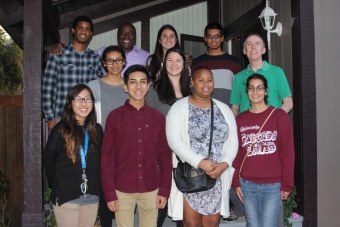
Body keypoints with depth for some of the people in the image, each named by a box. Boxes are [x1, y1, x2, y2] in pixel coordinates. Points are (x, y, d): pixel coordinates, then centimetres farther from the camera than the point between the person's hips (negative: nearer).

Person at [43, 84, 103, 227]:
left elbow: (99, 161, 11)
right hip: (66, 197, -4)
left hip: (91, 196, 4)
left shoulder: (96, 130, 7)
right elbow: (48, 159, -4)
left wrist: (96, 188, 5)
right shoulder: (60, 129, -6)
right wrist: (57, 188, -2)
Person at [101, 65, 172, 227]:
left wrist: (164, 190, 0)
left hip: (151, 189, 2)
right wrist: (109, 193, -7)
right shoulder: (115, 117, -3)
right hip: (122, 190, -2)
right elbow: (107, 156, -4)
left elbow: (165, 155, 4)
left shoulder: (158, 117, 3)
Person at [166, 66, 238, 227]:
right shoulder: (179, 108, -2)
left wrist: (224, 164, -11)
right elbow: (174, 140, -13)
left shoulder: (224, 109, 11)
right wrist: (200, 162, -20)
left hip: (217, 176, 3)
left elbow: (233, 141, 7)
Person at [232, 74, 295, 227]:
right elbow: (236, 153, 9)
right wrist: (236, 182, 3)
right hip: (247, 184, 3)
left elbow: (287, 152, -2)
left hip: (273, 184, -2)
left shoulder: (279, 116, 0)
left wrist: (287, 184, -5)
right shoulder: (240, 119, 8)